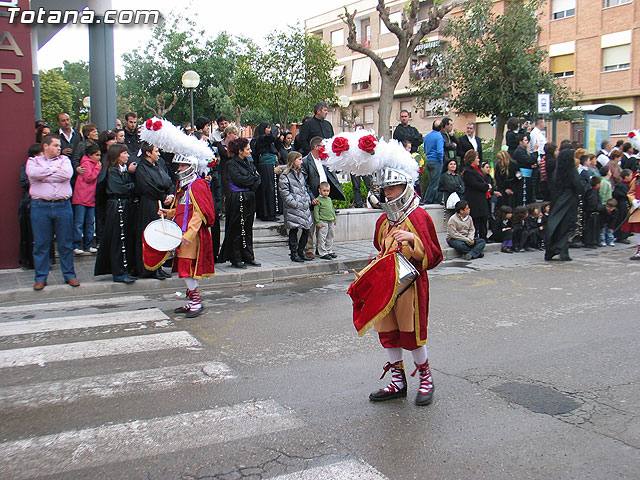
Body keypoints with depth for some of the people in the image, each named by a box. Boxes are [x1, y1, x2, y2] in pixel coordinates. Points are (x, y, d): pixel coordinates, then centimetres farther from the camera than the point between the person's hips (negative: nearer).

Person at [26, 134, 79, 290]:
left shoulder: (64, 159, 13)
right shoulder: (33, 161, 11)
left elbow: (67, 174, -8)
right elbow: (33, 173, -12)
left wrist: (43, 176, -5)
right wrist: (54, 169, -5)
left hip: (63, 206, 1)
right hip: (40, 206, -1)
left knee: (66, 243, 6)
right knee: (40, 244, 3)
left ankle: (69, 275, 16)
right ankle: (41, 277, 13)